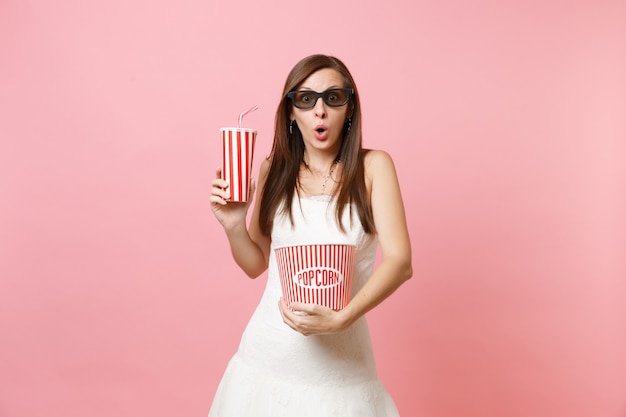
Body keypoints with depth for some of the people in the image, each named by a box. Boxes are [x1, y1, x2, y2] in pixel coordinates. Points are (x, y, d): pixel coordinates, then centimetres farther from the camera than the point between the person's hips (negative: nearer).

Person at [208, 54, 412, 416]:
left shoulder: (372, 166, -5)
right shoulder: (275, 170, 2)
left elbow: (400, 262, -13)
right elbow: (256, 265, 8)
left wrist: (341, 318, -25)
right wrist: (234, 226, -10)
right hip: (267, 356, 3)